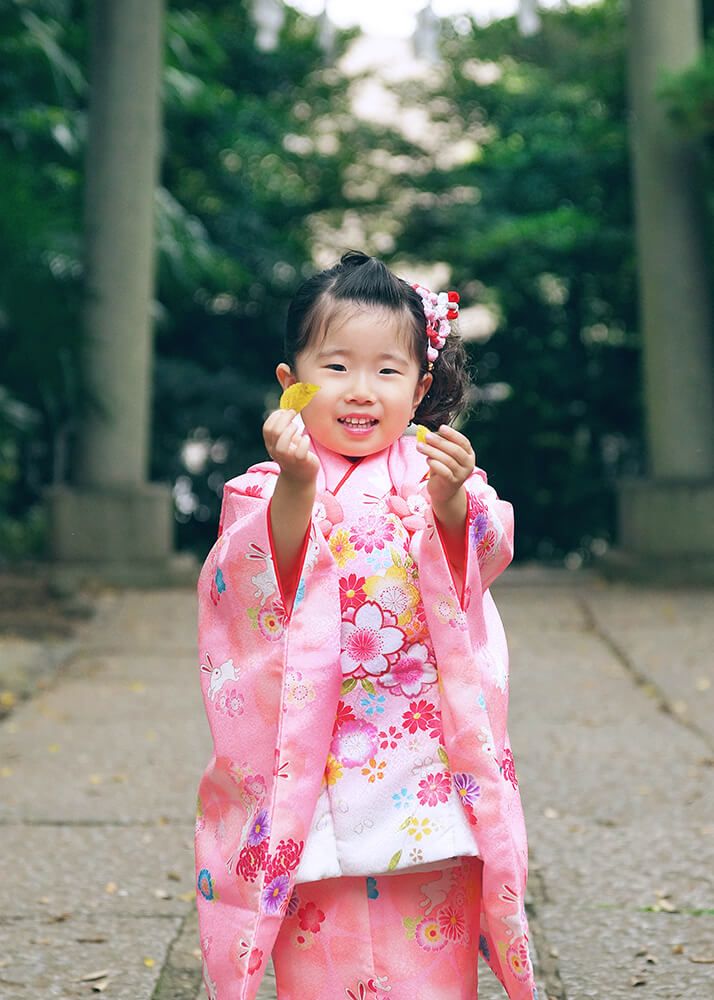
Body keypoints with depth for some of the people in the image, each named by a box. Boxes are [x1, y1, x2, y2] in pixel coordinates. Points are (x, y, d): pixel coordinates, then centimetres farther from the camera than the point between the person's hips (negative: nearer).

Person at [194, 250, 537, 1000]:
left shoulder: (432, 473, 3)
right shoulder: (271, 485, 1)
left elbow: (477, 562, -9)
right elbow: (267, 580, -13)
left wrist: (452, 502, -29)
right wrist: (296, 488, -27)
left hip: (426, 761, 1)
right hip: (314, 762, -1)